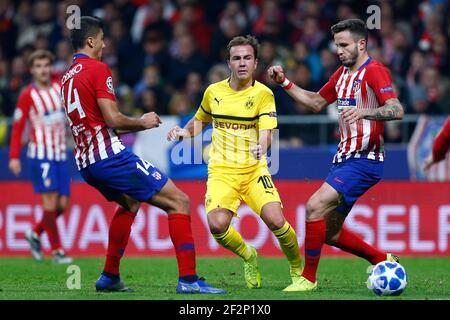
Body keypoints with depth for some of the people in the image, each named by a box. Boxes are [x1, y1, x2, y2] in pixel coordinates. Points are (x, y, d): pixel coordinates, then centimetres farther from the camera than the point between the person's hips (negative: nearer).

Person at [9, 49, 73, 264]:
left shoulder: (59, 87, 7)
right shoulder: (28, 95, -6)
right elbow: (17, 128, -5)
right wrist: (14, 157, -11)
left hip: (60, 155, 6)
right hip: (41, 155, -5)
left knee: (62, 204, 3)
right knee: (50, 201, -12)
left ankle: (35, 234, 26)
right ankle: (57, 251, -7)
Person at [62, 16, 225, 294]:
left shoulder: (68, 78, 19)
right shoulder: (98, 69, -9)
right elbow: (113, 119, -16)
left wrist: (138, 125, 26)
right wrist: (142, 122, 2)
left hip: (86, 163, 9)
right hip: (110, 156, -9)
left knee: (130, 203, 36)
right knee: (179, 202, -7)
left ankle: (110, 277, 32)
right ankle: (188, 279, -15)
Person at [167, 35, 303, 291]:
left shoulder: (263, 94, -5)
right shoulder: (213, 92, 6)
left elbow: (266, 134, -16)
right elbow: (200, 121, 25)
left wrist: (261, 147, -39)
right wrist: (185, 131, 5)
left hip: (254, 170, -2)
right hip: (221, 171, 2)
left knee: (276, 221, -22)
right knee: (217, 225, -23)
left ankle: (299, 269, 7)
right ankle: (249, 257, 11)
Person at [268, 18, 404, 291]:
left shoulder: (374, 71, -13)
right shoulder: (342, 73, 15)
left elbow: (397, 110, -27)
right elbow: (317, 103, 28)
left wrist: (363, 111, -43)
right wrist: (284, 82, 19)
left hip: (364, 159, -9)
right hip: (345, 157, 9)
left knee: (315, 206, -20)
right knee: (329, 233, 9)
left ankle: (308, 278, -10)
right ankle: (383, 261, 25)